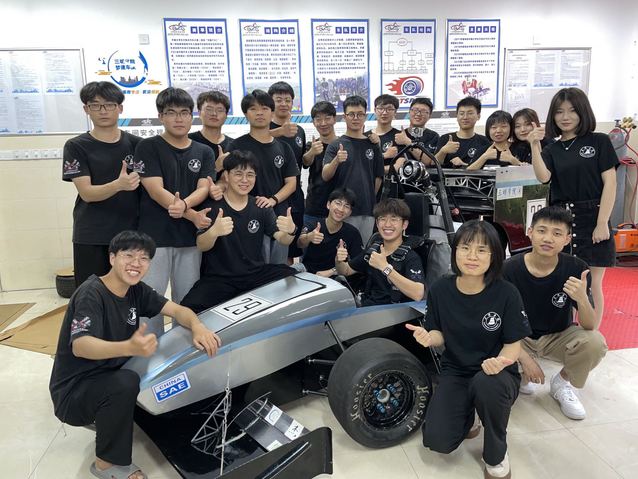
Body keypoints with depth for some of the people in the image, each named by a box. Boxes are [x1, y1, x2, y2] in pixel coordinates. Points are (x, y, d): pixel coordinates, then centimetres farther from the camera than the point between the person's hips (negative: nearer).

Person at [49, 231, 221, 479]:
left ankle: (104, 417, 13)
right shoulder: (91, 294, -24)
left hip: (106, 378, 7)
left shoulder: (136, 290, -3)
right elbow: (80, 346, -38)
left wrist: (197, 327, -29)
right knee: (125, 383, -33)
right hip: (73, 392, -7)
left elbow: (177, 309, -6)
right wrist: (129, 348, -58)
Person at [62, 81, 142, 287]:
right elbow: (86, 193, -10)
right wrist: (119, 185, -28)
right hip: (91, 238, -1)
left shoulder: (136, 144, 4)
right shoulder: (76, 146, 0)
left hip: (131, 234, 1)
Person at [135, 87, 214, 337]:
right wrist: (191, 215, -17)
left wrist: (183, 204, -22)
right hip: (155, 236, -3)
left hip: (190, 237, 3)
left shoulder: (204, 152, 11)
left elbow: (203, 188, -1)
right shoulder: (148, 147, 0)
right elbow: (155, 190, -9)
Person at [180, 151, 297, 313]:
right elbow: (201, 246, -14)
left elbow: (282, 240, 0)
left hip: (257, 274, 4)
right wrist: (214, 232, -38)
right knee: (189, 309, -31)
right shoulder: (211, 206, -3)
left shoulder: (261, 207, 8)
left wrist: (290, 231, -26)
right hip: (219, 278, -3)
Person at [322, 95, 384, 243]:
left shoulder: (372, 145, 9)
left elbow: (378, 177, 13)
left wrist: (370, 199, 9)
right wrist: (336, 161, -29)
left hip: (368, 210, 3)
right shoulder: (336, 145, 0)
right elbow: (325, 176, -12)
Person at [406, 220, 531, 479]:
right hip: (455, 372, 2)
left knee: (486, 384, -40)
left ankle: (496, 455, -7)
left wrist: (501, 362, -32)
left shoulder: (506, 293, -16)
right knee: (437, 440, -19)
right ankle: (467, 416, 19)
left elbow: (513, 344, -8)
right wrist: (428, 337, -22)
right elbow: (440, 335, 3)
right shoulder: (440, 290, -8)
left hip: (496, 372, -2)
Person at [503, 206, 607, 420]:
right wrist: (525, 359, -24)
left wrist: (582, 299, -40)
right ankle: (523, 375, 11)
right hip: (520, 338, -1)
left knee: (595, 342, -28)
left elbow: (590, 327, -18)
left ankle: (562, 383, 4)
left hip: (558, 336, 2)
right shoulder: (510, 269, -20)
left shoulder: (576, 269, -17)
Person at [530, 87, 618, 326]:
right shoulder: (552, 149, 10)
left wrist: (602, 223, -11)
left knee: (591, 285, 3)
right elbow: (543, 177, -9)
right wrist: (535, 146, -16)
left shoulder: (599, 142, 2)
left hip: (591, 219, -2)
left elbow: (610, 184, -4)